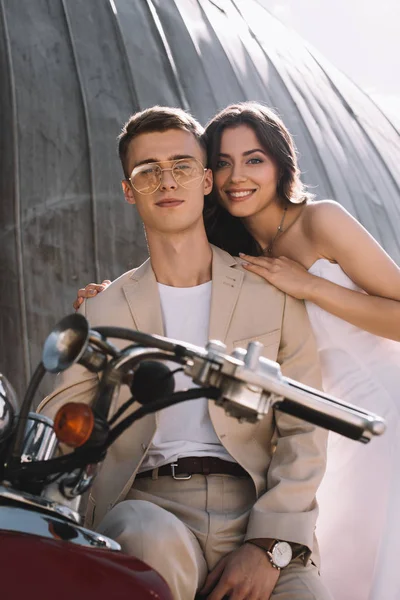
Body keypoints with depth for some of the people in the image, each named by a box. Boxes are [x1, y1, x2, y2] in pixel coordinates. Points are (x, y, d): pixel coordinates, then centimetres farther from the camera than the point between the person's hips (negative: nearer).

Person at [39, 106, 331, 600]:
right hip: (147, 507, 1)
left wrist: (269, 546, -9)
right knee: (152, 541, -32)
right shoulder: (104, 312, 15)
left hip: (254, 511, -1)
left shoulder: (273, 294, 11)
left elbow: (304, 431, 4)